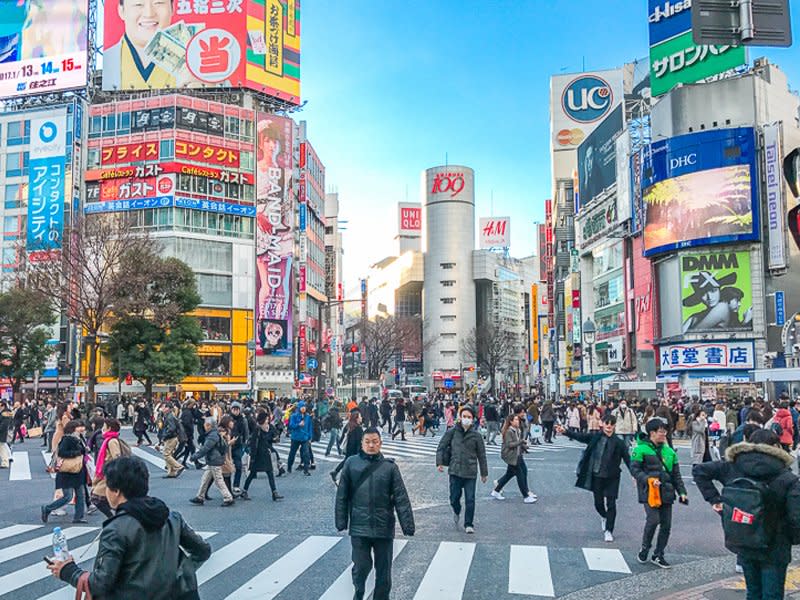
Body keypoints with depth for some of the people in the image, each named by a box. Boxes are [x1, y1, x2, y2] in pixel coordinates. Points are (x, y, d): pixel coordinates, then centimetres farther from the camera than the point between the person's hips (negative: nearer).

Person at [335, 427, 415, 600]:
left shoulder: (390, 466, -3)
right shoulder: (351, 463, -2)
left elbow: (401, 498, -4)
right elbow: (342, 496, 2)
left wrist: (408, 525, -8)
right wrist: (341, 521, 1)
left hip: (384, 528, 0)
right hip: (359, 527, 0)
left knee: (384, 569, 10)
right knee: (361, 566, 7)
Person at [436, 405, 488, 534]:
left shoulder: (476, 435, -1)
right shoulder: (452, 432, -1)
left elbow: (481, 455, 5)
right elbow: (441, 447, 5)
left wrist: (484, 473, 8)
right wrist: (439, 462, -6)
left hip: (470, 472, -1)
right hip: (455, 471, 1)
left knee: (470, 500, -1)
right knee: (454, 498, 8)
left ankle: (469, 524, 14)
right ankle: (456, 512, 40)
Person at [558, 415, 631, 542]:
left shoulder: (619, 442, -8)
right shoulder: (595, 436, -3)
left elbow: (627, 460, -7)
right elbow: (580, 436, -7)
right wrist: (565, 432, -19)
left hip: (612, 477, -2)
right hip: (596, 476, 2)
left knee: (611, 504, 0)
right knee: (598, 503, 13)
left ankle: (608, 531, 15)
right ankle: (604, 517, 46)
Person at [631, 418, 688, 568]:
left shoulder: (669, 451, 14)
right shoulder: (641, 449, -5)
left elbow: (676, 475, 17)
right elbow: (634, 469, -9)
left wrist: (682, 492, 10)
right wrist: (648, 480, -21)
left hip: (666, 493, 6)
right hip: (649, 492, -6)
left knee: (666, 524, 5)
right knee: (653, 520, -17)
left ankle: (658, 555, 20)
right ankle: (644, 549, 8)